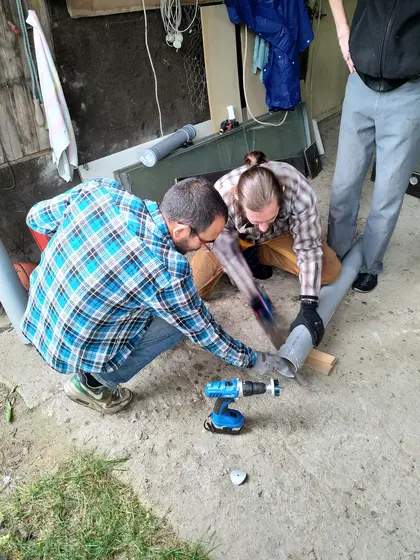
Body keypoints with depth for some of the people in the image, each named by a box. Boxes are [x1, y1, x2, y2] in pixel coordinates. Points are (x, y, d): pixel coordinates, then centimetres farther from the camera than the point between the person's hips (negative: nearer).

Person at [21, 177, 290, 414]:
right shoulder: (168, 275, -31)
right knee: (181, 320, 2)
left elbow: (37, 218, -1)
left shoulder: (100, 189, -17)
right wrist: (252, 360, 3)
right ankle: (93, 384, 11)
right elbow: (202, 330, -14)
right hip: (74, 351, -6)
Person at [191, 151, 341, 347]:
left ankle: (256, 255, 1)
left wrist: (308, 306, -35)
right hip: (236, 238, -1)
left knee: (331, 270, -16)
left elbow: (308, 247, -29)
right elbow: (228, 252, -27)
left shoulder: (299, 189, -39)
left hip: (280, 234, 1)